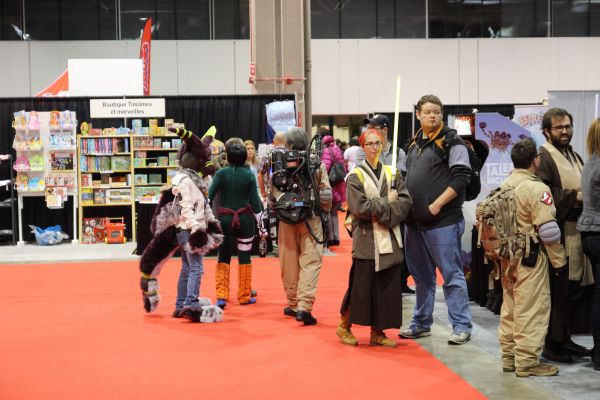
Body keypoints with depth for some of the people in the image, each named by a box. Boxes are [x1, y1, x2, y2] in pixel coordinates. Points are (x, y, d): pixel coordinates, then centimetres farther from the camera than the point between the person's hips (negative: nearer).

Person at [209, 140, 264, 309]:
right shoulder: (249, 174, -4)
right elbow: (255, 200, -3)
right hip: (245, 218, 0)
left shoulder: (221, 173, -5)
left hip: (225, 218, 0)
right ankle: (244, 296, 17)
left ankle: (221, 296, 0)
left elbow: (209, 196, -8)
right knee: (244, 257, 10)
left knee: (223, 258, 10)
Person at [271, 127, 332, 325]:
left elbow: (272, 191, -5)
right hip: (311, 219, -1)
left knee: (289, 261, 12)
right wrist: (326, 212, 15)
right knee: (310, 261, -1)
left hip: (286, 218, 1)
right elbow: (326, 192, 1)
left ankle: (293, 304, 21)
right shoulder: (317, 164, -3)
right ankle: (304, 306, -12)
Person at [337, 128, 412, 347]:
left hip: (390, 239, 4)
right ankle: (344, 326, 15)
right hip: (366, 240, -4)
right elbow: (359, 207, -14)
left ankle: (377, 331, 13)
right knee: (361, 285, -3)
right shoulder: (355, 176, -1)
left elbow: (405, 202, -1)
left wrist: (382, 213, -14)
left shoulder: (393, 173, 11)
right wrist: (386, 203, -8)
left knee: (388, 287, 3)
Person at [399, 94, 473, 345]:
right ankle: (421, 323, 25)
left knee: (452, 274, -3)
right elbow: (405, 176, 25)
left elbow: (461, 177, -14)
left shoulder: (452, 142, -6)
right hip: (414, 221, 7)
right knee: (421, 275, 15)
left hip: (443, 221, -7)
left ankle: (462, 326, 4)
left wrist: (437, 204, -17)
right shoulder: (414, 144, 15)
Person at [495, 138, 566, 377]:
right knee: (531, 310, -1)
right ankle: (527, 362, 3)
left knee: (510, 307, 15)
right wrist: (559, 262, -7)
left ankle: (509, 357, 23)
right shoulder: (536, 189, -15)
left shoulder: (504, 186, 7)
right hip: (530, 258, -8)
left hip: (507, 256, 8)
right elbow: (548, 230, -16)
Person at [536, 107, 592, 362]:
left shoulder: (574, 157, 21)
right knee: (558, 291, -7)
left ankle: (564, 338, 24)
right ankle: (552, 344, 1)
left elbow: (583, 189, 30)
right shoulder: (543, 157, -9)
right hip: (558, 234, -9)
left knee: (574, 290, 13)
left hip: (577, 231, 9)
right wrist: (574, 197, -20)